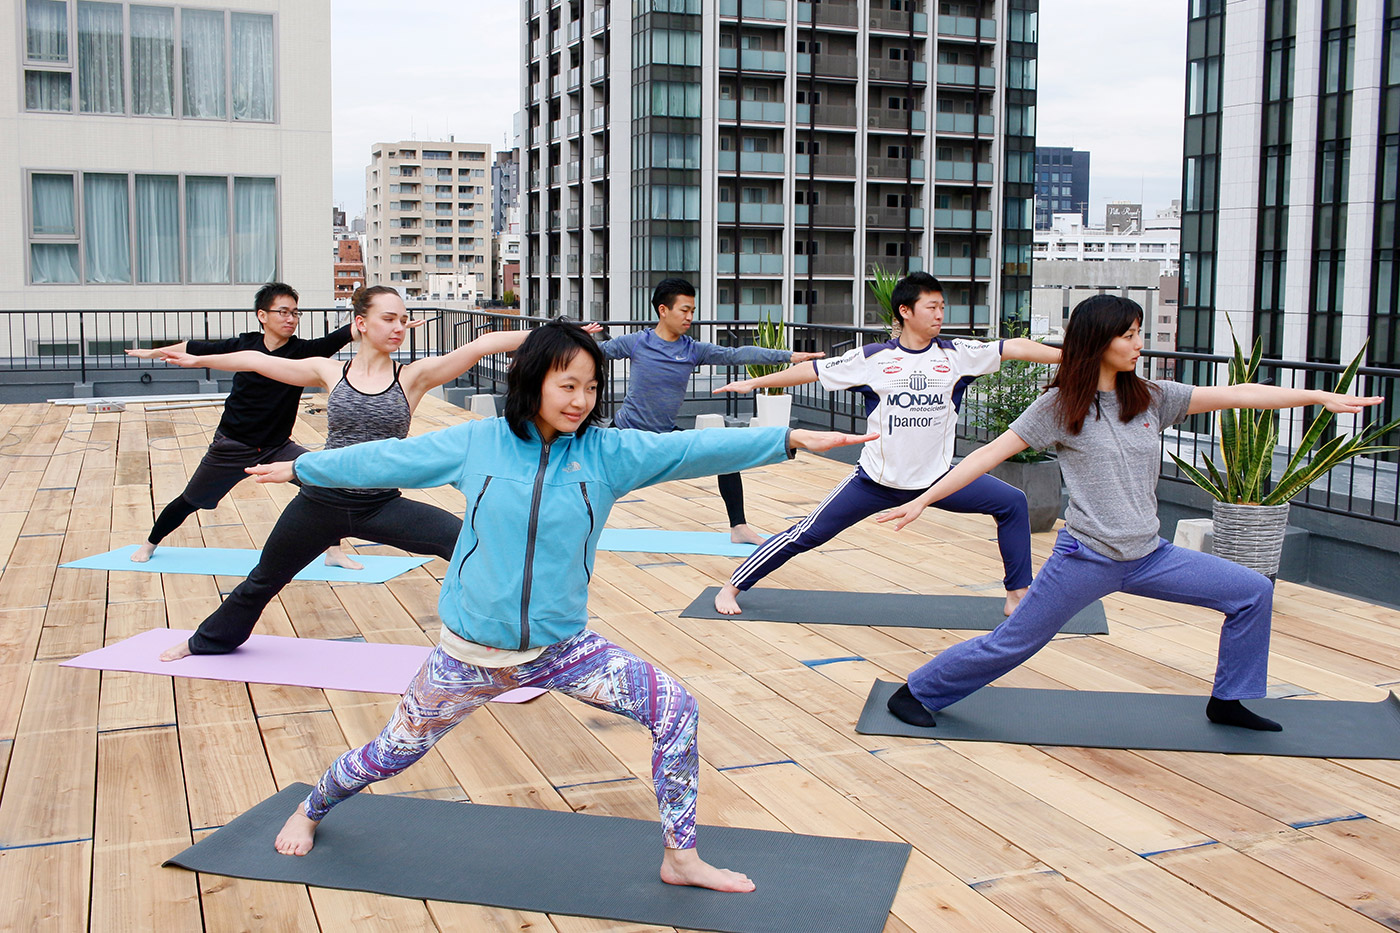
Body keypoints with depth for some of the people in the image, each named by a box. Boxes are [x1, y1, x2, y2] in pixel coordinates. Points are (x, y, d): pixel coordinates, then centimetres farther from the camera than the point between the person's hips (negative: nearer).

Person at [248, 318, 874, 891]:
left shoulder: (606, 452, -8)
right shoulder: (477, 444, -8)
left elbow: (692, 448, -18)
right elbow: (387, 460, 3)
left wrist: (791, 439, -27)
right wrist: (300, 468, 12)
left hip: (562, 647, 1)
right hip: (471, 651, -1)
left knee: (675, 711, -11)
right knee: (394, 753, 15)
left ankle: (682, 858, 6)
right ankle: (310, 812, 47)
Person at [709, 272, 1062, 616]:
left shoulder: (956, 354, -1)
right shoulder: (873, 358, -5)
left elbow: (1015, 347, -5)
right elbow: (812, 370, 0)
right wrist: (754, 383, 2)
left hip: (938, 477, 3)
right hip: (878, 480, -2)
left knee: (1012, 503, -6)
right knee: (808, 534, -1)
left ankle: (1018, 594, 9)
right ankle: (731, 588, 13)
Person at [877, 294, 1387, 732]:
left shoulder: (1152, 398, 5)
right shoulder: (1059, 406, -8)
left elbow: (1234, 395, 4)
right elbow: (991, 453, -9)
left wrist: (1321, 396, 1)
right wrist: (922, 500, -13)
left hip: (1148, 556, 6)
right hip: (1086, 558, -5)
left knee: (1253, 592, 4)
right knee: (1010, 644, -1)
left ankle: (1227, 701, 20)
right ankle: (916, 692, 18)